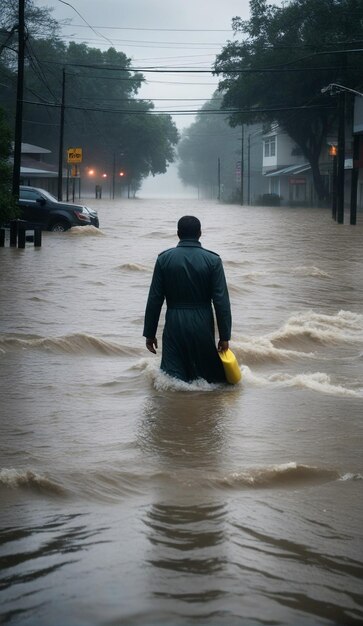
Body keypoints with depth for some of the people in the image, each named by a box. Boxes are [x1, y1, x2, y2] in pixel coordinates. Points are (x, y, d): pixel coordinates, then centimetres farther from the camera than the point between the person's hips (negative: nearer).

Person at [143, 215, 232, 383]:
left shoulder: (164, 259, 0)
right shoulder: (213, 260, -3)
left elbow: (154, 299, 1)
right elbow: (221, 302, -6)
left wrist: (149, 333, 8)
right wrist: (224, 336, -1)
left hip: (174, 326, 0)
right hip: (202, 325, 0)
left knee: (172, 377, -2)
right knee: (207, 374, 13)